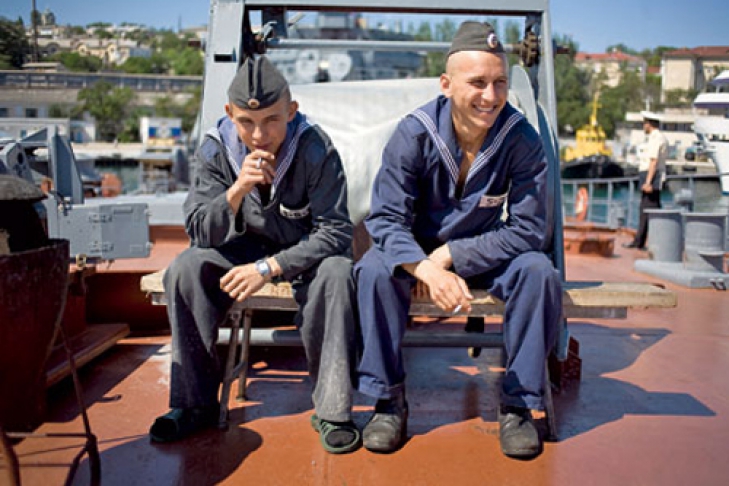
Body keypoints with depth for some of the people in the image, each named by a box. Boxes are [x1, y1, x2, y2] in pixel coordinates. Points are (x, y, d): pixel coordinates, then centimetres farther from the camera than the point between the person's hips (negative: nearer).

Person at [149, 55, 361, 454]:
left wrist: (269, 268, -30)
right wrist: (237, 190, -35)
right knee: (184, 269, -21)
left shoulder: (316, 149, -23)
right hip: (244, 248, 3)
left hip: (305, 251, -3)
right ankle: (194, 403, -7)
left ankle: (332, 410, -20)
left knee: (336, 273, -34)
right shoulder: (216, 149, -14)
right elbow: (199, 232, -16)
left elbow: (335, 232, -22)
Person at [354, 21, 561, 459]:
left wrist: (451, 254, -24)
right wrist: (429, 270, -40)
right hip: (417, 251, 0)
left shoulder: (522, 139, -16)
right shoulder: (414, 133, -17)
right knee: (374, 270, -31)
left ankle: (519, 403, -10)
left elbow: (530, 230, -16)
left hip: (484, 254, 1)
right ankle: (389, 399, -13)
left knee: (541, 272, -28)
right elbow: (386, 218, -21)